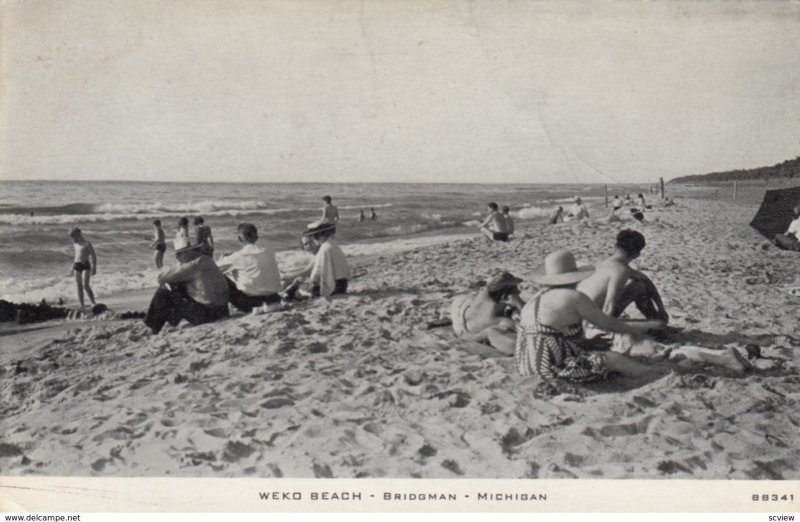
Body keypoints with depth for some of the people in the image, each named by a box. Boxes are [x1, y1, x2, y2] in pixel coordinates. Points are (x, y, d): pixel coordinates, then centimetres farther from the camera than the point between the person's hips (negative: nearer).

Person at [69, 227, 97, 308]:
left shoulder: (87, 244, -6)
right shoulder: (75, 244, 14)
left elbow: (94, 256, -7)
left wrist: (94, 268, -13)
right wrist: (73, 268, 23)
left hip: (86, 265, -6)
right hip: (76, 266, 6)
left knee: (86, 286, -15)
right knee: (79, 287, 3)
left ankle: (93, 303, -7)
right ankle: (82, 305, 7)